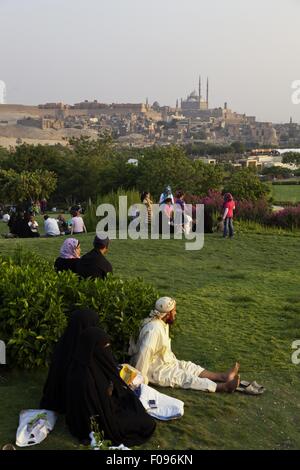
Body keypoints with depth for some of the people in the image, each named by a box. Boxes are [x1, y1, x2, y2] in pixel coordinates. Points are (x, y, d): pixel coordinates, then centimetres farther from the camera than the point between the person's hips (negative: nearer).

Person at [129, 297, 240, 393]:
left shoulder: (163, 324, 4)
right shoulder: (154, 329, -29)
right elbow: (144, 354, -33)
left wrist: (175, 360, 13)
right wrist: (141, 380, -30)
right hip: (155, 370, -10)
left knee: (190, 367, 4)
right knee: (186, 378, -14)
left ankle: (224, 377, 2)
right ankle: (224, 387, -17)